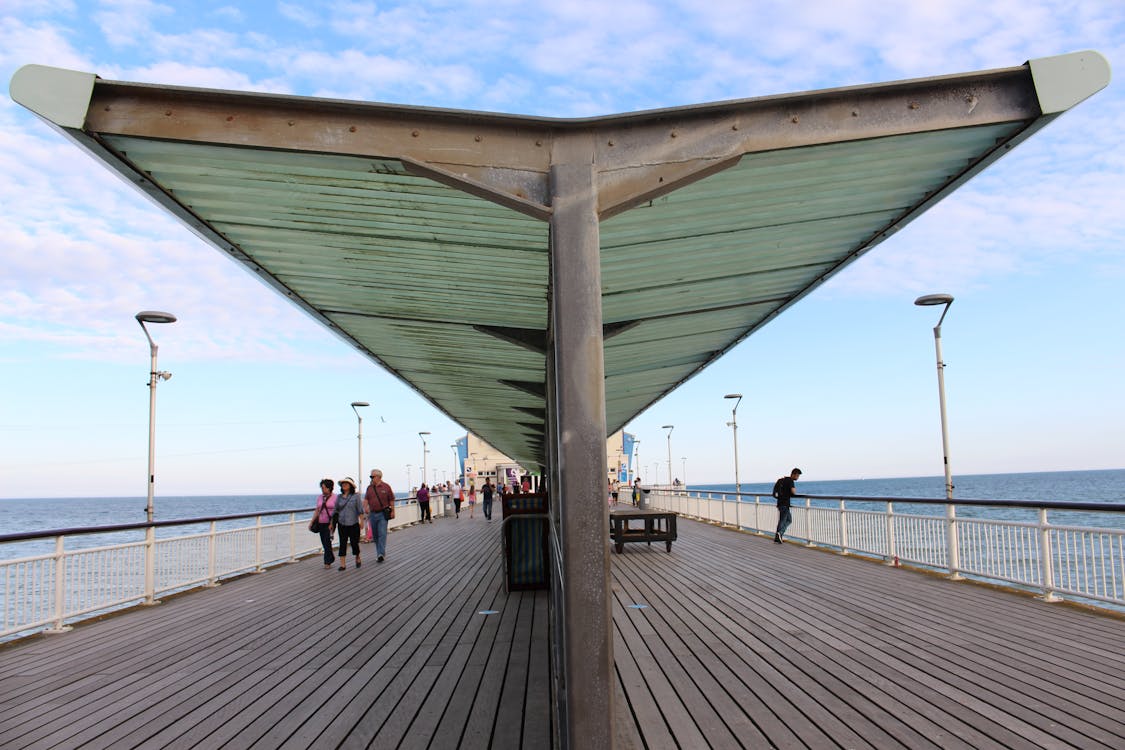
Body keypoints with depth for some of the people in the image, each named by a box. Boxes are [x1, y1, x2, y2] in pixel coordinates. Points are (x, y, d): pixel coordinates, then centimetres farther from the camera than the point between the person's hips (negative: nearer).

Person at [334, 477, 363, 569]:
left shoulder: (355, 496, -3)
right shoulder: (339, 497, 6)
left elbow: (360, 510, -3)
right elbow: (335, 510, 11)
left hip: (353, 524, -3)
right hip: (342, 524, 3)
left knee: (354, 542, 3)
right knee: (342, 544, -1)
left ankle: (357, 558, 29)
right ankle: (343, 564, 2)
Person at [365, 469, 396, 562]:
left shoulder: (386, 487, -3)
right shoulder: (369, 487, 8)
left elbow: (391, 500, 1)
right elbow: (366, 499, 6)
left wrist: (392, 511, -1)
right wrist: (365, 507, -12)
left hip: (383, 513, -5)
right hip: (373, 513, 5)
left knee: (382, 534, -13)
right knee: (375, 535, 10)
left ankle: (381, 554, -17)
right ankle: (381, 552, 22)